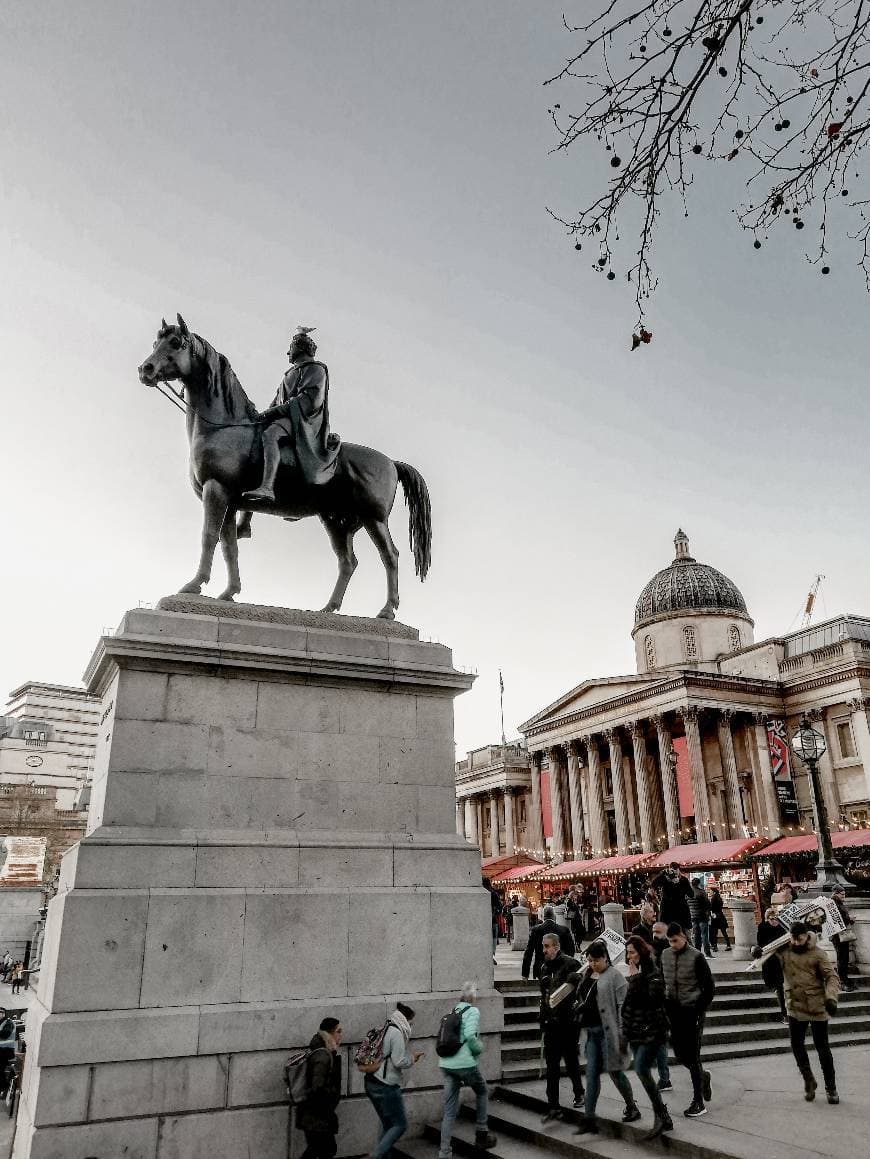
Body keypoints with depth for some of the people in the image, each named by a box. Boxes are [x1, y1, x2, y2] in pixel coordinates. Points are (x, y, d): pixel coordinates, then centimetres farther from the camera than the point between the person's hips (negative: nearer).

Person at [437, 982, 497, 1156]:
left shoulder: (454, 1011, 16)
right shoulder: (473, 1011, -5)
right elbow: (470, 1035, -21)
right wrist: (479, 1048, -2)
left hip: (446, 1064, 6)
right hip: (464, 1063, -6)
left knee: (449, 1109, 10)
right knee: (482, 1092, 21)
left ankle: (444, 1151, 6)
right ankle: (481, 1135, 26)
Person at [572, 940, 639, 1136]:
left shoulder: (614, 976, -9)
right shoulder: (587, 977, 13)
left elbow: (623, 1005, -14)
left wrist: (621, 1033, -17)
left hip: (607, 1031, -7)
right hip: (591, 1031, 7)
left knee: (615, 1071, 4)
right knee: (592, 1074, 5)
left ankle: (632, 1108, 26)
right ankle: (589, 1119, 6)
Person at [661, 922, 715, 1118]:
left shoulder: (696, 957, -13)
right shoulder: (665, 955, 2)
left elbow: (710, 987, -8)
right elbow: (662, 982, 12)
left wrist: (699, 1011, -11)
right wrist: (666, 1006, 4)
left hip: (692, 1012, -5)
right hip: (674, 1012, 5)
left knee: (692, 1056, -1)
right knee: (680, 1055, 9)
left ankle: (698, 1102, 11)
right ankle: (704, 1076, 37)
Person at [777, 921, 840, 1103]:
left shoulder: (818, 954, -11)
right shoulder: (784, 950, -2)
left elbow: (831, 977, -12)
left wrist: (831, 997, -28)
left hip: (817, 1007, -3)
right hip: (795, 1007, 3)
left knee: (822, 1047, 6)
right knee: (797, 1046, 9)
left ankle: (830, 1087, 24)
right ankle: (809, 1082, 29)